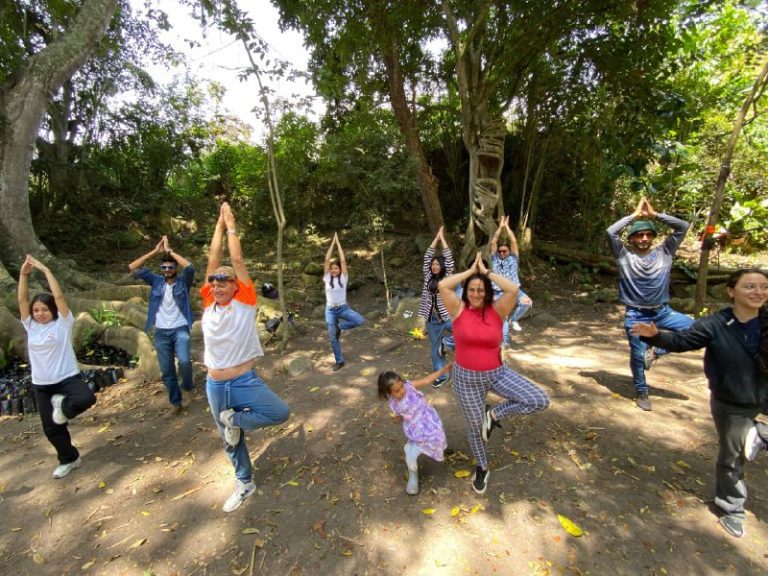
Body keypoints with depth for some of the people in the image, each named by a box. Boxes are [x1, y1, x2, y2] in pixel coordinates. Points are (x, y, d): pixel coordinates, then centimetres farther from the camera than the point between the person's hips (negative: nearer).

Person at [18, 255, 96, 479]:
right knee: (52, 428, 11)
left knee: (86, 398, -35)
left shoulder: (63, 323, -7)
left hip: (68, 377, -4)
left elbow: (59, 296, -18)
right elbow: (22, 299, -6)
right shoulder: (31, 326, 3)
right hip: (41, 384, 4)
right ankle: (69, 459, 33)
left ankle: (63, 405, 0)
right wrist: (24, 273, -15)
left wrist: (45, 269, -17)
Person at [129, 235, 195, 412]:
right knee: (167, 371, 7)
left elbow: (189, 267, -22)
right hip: (161, 332, 3)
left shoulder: (183, 282, -2)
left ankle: (188, 387, 6)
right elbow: (133, 267, -2)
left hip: (180, 329, -3)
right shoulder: (156, 281, 7)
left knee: (184, 361, -24)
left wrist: (170, 250, -14)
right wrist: (155, 251, -7)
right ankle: (176, 401, 24)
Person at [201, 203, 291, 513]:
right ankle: (245, 483, 42)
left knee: (281, 413, -20)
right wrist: (219, 224, 3)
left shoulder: (245, 302, -9)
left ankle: (235, 419, 4)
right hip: (215, 387, 3)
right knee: (229, 440, 17)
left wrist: (231, 225, 1)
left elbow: (238, 260, -9)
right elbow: (213, 259, -4)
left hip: (246, 382, -3)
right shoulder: (208, 303, -1)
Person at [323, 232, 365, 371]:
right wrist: (332, 242, -6)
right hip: (330, 310, 1)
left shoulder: (344, 277, -1)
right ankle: (339, 361, 22)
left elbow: (343, 261, -9)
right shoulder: (327, 278, 0)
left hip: (343, 308, -1)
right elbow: (327, 260, -7)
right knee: (333, 338, 5)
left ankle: (340, 326, 1)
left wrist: (338, 243, -5)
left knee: (360, 320, -25)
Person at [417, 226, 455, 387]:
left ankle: (446, 342, 5)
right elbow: (427, 256, 2)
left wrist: (442, 238, -1)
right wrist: (436, 238, 4)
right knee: (435, 348, 9)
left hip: (447, 316, -2)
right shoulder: (428, 276, 6)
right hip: (432, 319, 2)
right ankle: (440, 376, 23)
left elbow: (449, 258, -6)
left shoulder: (447, 277, 0)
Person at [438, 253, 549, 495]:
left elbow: (514, 289, -26)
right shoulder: (459, 309, -11)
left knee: (540, 401, -13)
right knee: (475, 425, 16)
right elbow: (442, 285, -25)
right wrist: (471, 271, -15)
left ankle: (494, 415, 9)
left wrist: (486, 271, -16)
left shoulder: (497, 309, -8)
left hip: (497, 373, 2)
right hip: (466, 378, -1)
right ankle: (482, 468, 46)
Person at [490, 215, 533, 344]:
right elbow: (493, 243, -1)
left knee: (527, 301, -25)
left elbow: (514, 242, -5)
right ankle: (504, 340, 9)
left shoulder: (513, 258, 6)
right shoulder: (495, 259, 8)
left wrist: (507, 226, -1)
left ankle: (514, 320, -1)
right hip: (498, 292, 0)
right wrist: (500, 227, -1)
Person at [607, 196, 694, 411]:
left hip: (662, 312, 4)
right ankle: (641, 392, 27)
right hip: (636, 315, -3)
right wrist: (635, 214, -10)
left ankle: (656, 351, 7)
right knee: (638, 355, 3)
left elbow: (683, 227, 1)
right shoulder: (624, 255, -5)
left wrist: (654, 214, -3)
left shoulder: (664, 252, 4)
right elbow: (611, 232, -19)